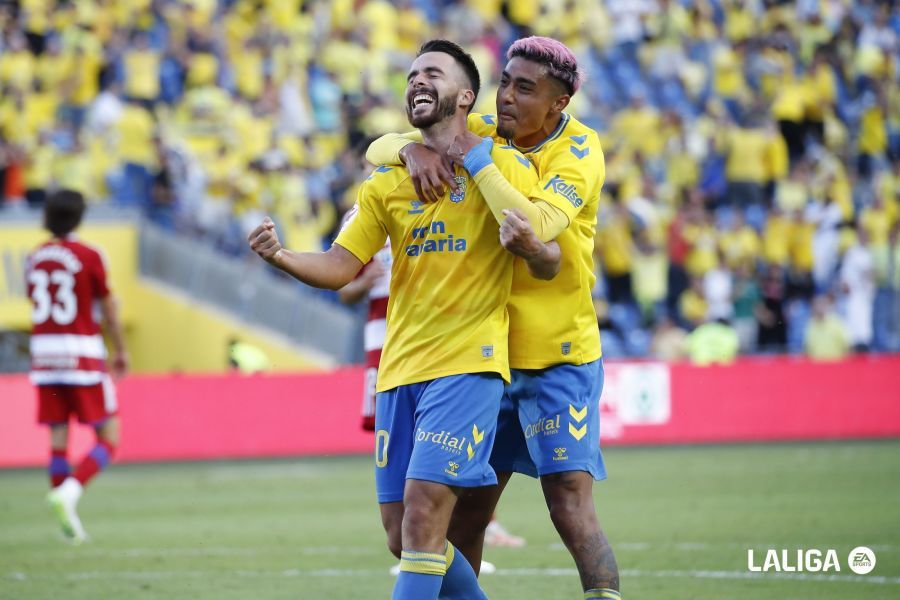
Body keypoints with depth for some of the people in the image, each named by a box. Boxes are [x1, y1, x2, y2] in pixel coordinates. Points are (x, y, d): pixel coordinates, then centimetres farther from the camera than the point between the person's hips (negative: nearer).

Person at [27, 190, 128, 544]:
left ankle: (68, 521, 7)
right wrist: (120, 351, 9)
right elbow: (108, 310, -3)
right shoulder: (89, 257, -8)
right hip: (83, 352, -5)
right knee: (109, 438, 2)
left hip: (43, 353, 5)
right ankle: (69, 492, -20)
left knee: (58, 437, 9)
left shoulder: (34, 259, 6)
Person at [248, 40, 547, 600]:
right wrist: (280, 256, -10)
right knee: (402, 535, 5)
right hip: (401, 366, 6)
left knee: (423, 508, -18)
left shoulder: (504, 166, 1)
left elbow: (547, 262, -2)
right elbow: (338, 268, 7)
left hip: (467, 364, -6)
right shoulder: (387, 182, 14)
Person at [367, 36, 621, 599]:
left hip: (557, 358, -5)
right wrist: (414, 149, -17)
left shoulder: (579, 150, -11)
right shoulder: (485, 130, 4)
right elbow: (379, 148, 6)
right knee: (464, 514, 7)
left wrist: (472, 154, -26)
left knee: (571, 507, -15)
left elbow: (538, 226, -27)